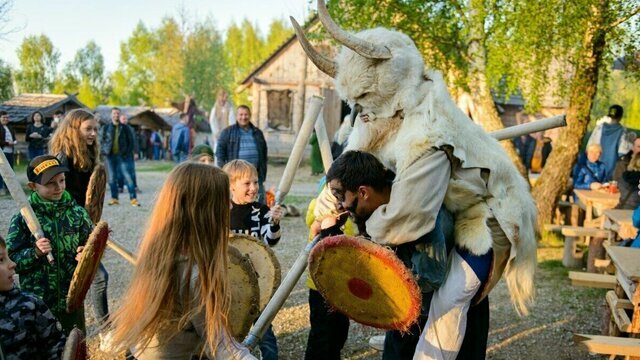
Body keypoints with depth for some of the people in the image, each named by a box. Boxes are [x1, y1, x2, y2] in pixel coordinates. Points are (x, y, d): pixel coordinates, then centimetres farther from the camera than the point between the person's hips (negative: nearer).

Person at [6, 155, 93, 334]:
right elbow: (10, 261, -6)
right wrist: (35, 253, -23)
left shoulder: (77, 213, -2)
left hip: (72, 299, 2)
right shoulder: (22, 219, -8)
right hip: (35, 303, -2)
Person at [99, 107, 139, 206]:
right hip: (110, 156, 1)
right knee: (112, 178, 6)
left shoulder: (125, 128, 6)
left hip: (121, 156, -1)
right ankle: (114, 198, 14)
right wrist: (103, 151, -4)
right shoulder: (105, 128, 6)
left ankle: (133, 199, -7)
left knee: (127, 177, -8)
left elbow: (131, 141, 9)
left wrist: (128, 152, -2)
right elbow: (101, 140, 10)